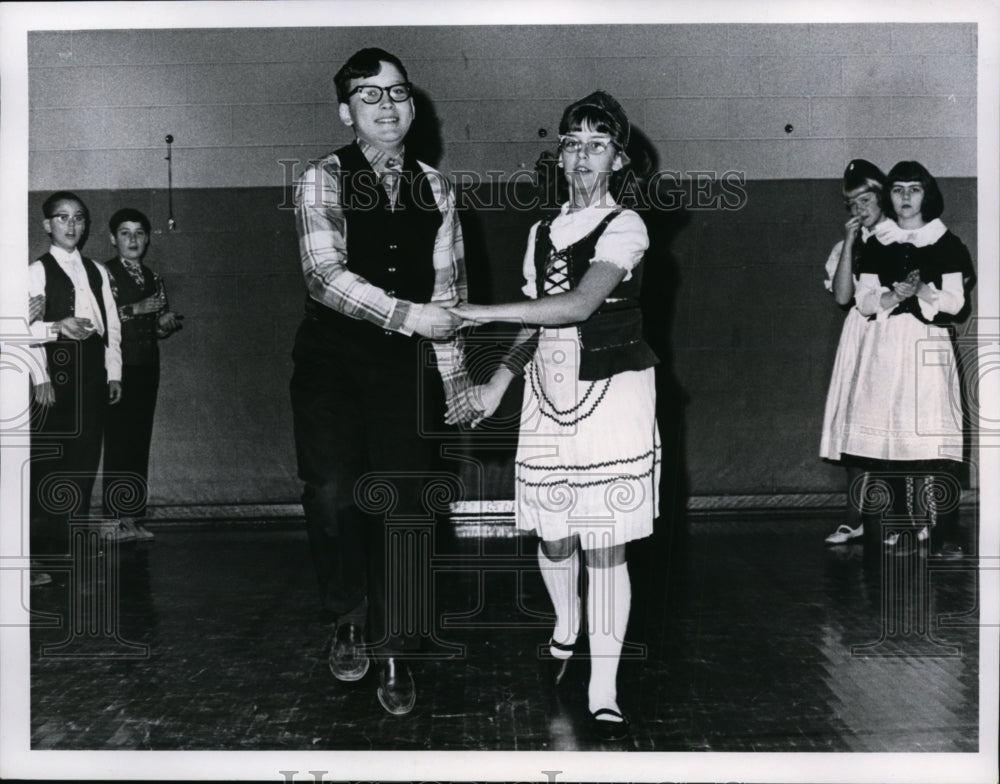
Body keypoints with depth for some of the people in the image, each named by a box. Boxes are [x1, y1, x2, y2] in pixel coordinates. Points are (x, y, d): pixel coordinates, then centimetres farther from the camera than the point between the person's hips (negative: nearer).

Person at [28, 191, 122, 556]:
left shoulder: (97, 271, 17)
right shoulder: (38, 270, 0)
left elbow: (112, 325, 16)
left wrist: (114, 373, 9)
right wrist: (57, 327, -22)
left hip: (92, 371, 5)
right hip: (56, 370, -5)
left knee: (85, 456, 6)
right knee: (49, 459, -8)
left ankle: (74, 542, 14)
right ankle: (42, 544, -2)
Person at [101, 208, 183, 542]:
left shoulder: (152, 278, 16)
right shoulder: (106, 273, -1)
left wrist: (168, 322, -1)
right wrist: (135, 309, -18)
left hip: (147, 367, 5)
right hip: (118, 366, -5)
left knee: (140, 440, 5)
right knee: (118, 439, -7)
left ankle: (135, 517, 8)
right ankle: (117, 517, -3)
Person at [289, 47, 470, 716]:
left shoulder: (434, 190, 9)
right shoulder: (321, 182, -2)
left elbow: (447, 291, 11)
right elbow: (327, 276, -16)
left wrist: (456, 383, 8)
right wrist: (408, 315, -24)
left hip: (407, 364, 2)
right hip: (333, 360, -2)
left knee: (403, 507, 1)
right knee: (332, 496, -13)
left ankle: (395, 654, 17)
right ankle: (350, 619, 16)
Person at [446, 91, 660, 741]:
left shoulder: (624, 227, -6)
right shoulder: (542, 233, 14)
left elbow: (580, 304, -19)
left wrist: (482, 312, -18)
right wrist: (501, 376, 0)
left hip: (612, 393, -5)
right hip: (549, 394, 5)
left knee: (605, 545, -5)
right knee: (553, 535, 9)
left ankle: (604, 694, 4)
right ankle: (565, 630, 41)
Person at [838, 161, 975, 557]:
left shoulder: (946, 244, 8)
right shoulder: (875, 246, 13)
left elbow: (955, 302, 2)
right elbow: (863, 302, 5)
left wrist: (924, 292, -16)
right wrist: (896, 294, -13)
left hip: (928, 346, -2)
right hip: (884, 347, 2)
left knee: (934, 440, -12)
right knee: (884, 436, -5)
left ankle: (945, 536, -11)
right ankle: (898, 528, 3)